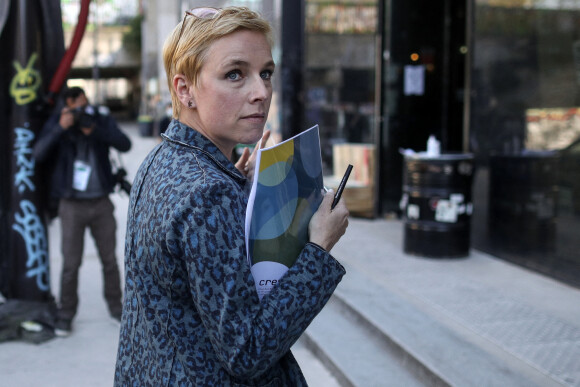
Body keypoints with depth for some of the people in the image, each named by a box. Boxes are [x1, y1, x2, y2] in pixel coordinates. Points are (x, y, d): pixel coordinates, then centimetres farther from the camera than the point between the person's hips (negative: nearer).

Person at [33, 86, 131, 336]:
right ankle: (66, 313, 14)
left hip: (101, 202, 2)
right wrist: (61, 128, -26)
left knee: (110, 259, 10)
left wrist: (94, 131, -26)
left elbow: (124, 144, -15)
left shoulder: (102, 121, -1)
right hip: (72, 205, -1)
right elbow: (39, 154, -16)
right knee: (71, 263, 0)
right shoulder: (56, 123, -3)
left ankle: (115, 305, 26)